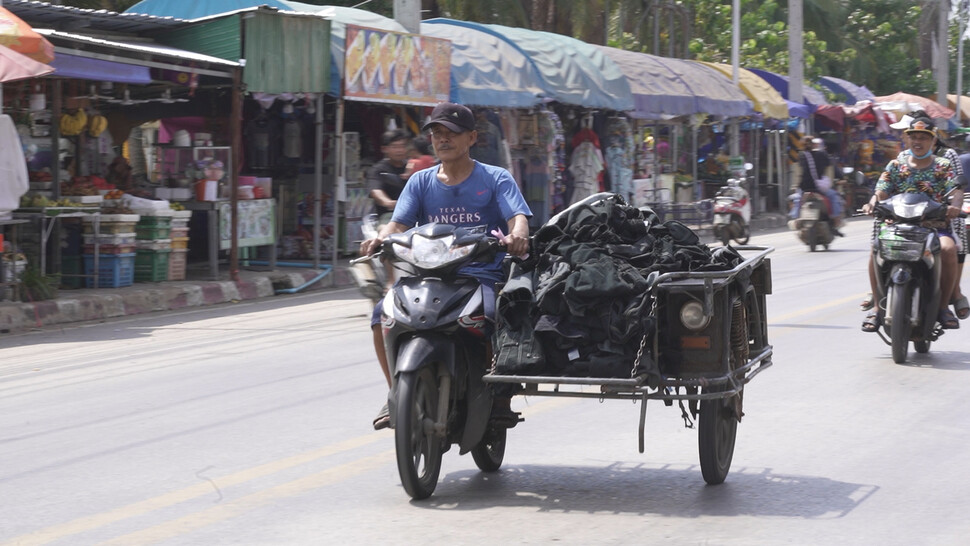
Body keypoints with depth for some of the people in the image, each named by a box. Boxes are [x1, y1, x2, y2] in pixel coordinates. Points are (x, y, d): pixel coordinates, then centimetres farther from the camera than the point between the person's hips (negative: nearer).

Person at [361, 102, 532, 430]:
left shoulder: (495, 179, 9)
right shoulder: (420, 182, 17)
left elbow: (518, 216, -6)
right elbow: (399, 223, 5)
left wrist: (517, 235, -32)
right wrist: (380, 238, -19)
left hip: (480, 275, -3)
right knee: (383, 313, -23)